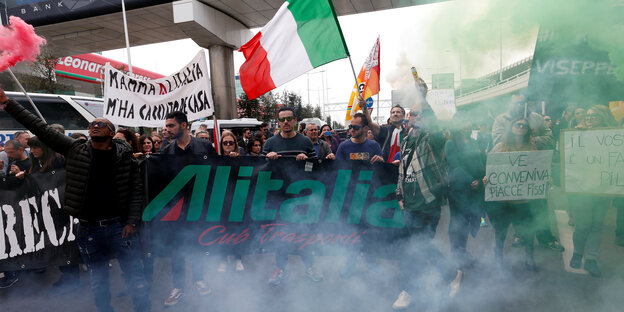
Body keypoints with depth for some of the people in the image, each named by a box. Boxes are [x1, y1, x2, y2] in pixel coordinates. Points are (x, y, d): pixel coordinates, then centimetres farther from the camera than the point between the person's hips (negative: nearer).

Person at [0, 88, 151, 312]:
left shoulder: (124, 155, -2)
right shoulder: (76, 150, 4)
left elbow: (136, 189, -4)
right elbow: (41, 129, 4)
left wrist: (131, 222, -9)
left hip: (119, 225, -2)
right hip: (88, 228, 3)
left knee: (135, 275, 1)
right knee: (98, 281, 15)